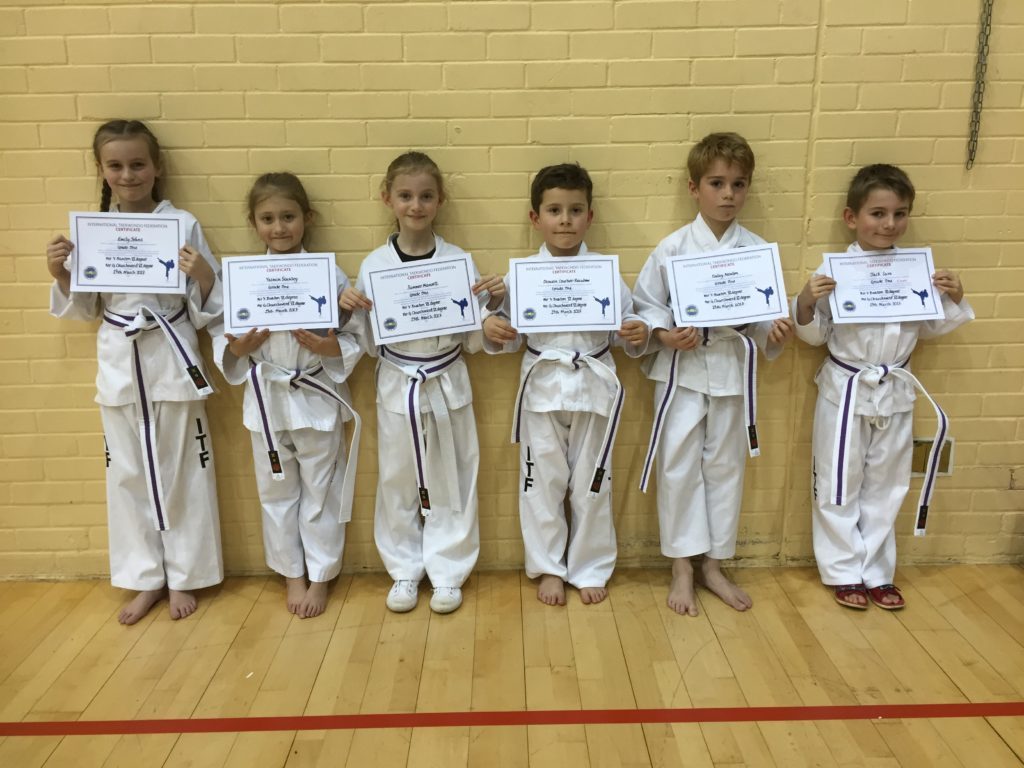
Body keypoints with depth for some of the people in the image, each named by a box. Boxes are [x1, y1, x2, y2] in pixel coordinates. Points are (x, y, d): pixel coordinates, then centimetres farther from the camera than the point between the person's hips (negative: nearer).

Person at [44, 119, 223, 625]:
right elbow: (83, 309, 11)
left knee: (181, 470, 6)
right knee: (128, 473, 12)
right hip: (118, 362, 3)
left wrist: (204, 275, -23)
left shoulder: (183, 224, -5)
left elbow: (204, 308, -4)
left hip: (172, 359, -3)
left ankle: (183, 576, 25)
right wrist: (58, 273, -6)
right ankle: (146, 578, 29)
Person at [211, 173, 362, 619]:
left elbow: (357, 336, -4)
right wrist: (238, 348, -16)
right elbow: (220, 335, 4)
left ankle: (320, 577, 29)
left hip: (316, 396, -2)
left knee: (320, 490, 10)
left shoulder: (328, 274, -7)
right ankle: (292, 575, 35)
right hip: (266, 397, 2)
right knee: (277, 491, 15)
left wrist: (333, 349, -23)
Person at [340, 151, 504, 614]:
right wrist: (352, 310, -14)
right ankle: (404, 571, 32)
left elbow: (473, 339, -1)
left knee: (450, 481, 10)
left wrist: (494, 302, -16)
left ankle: (447, 573, 28)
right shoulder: (373, 265, -4)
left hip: (448, 386, 0)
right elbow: (370, 345, 3)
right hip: (397, 388, 1)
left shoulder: (458, 261, -5)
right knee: (397, 482, 13)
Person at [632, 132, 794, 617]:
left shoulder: (757, 250, -1)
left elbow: (765, 315, 5)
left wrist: (776, 332, -15)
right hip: (682, 369, -2)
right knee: (679, 467, 3)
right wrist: (666, 336, -19)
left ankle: (714, 566, 29)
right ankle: (682, 569, 20)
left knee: (725, 466, 12)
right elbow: (644, 305, -2)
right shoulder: (672, 249, -7)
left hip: (733, 369, 3)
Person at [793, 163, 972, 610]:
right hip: (846, 390, -4)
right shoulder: (834, 271, -13)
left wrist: (953, 300, -6)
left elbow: (929, 328, 11)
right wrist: (806, 304, -25)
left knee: (885, 486, 15)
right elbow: (814, 335, -7)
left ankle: (877, 572, 30)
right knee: (838, 486, 7)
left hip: (895, 392, 4)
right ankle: (844, 572, 24)